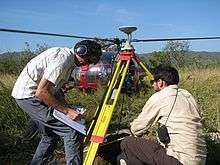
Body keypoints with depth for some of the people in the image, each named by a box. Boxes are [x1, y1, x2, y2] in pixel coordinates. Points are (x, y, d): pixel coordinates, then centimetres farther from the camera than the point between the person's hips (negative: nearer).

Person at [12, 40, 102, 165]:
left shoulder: (70, 60, 9)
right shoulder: (63, 58, -22)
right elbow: (41, 92, -27)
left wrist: (66, 106, 8)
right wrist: (67, 110, -22)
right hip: (30, 95, -10)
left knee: (51, 134, 19)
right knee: (73, 131, -15)